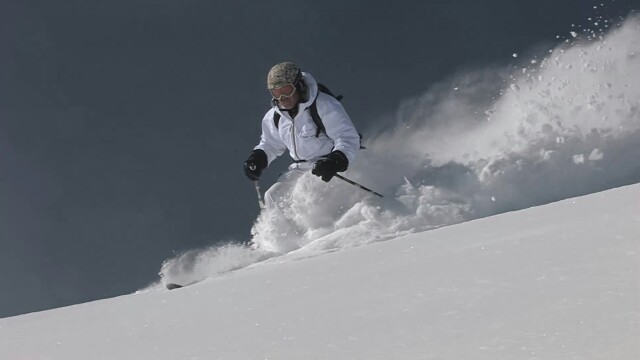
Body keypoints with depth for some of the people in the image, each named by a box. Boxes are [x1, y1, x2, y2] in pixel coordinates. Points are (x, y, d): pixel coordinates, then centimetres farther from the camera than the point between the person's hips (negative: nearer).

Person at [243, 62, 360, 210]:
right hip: (300, 168, 7)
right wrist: (257, 158, 1)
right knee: (273, 197, -5)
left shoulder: (325, 106, -19)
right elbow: (271, 144, 22)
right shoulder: (274, 117, 2)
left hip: (325, 166, -7)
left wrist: (335, 161, -38)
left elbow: (349, 138, -20)